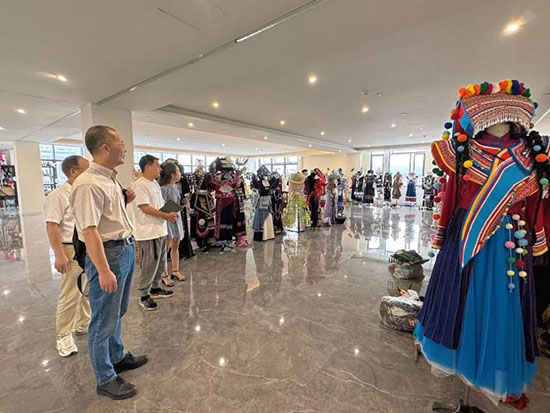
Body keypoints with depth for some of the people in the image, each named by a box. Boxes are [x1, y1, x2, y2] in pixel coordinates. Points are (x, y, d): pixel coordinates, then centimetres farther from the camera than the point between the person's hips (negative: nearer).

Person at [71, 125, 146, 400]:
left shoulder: (111, 179, 10)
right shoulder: (88, 184, -20)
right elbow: (89, 230, -25)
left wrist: (124, 201, 3)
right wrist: (103, 270, -26)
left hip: (125, 249, 9)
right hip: (108, 253, -9)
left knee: (117, 313, 24)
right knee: (104, 320, 8)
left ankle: (117, 357, 44)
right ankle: (105, 379, 27)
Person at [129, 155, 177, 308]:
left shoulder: (155, 184, 15)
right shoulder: (139, 185, -15)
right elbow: (145, 208, -21)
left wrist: (170, 214, 1)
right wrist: (167, 215, -16)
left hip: (160, 230, 9)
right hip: (148, 232, -9)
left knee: (159, 262, 18)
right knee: (149, 265, 0)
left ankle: (155, 288, 34)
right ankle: (144, 296, 15)